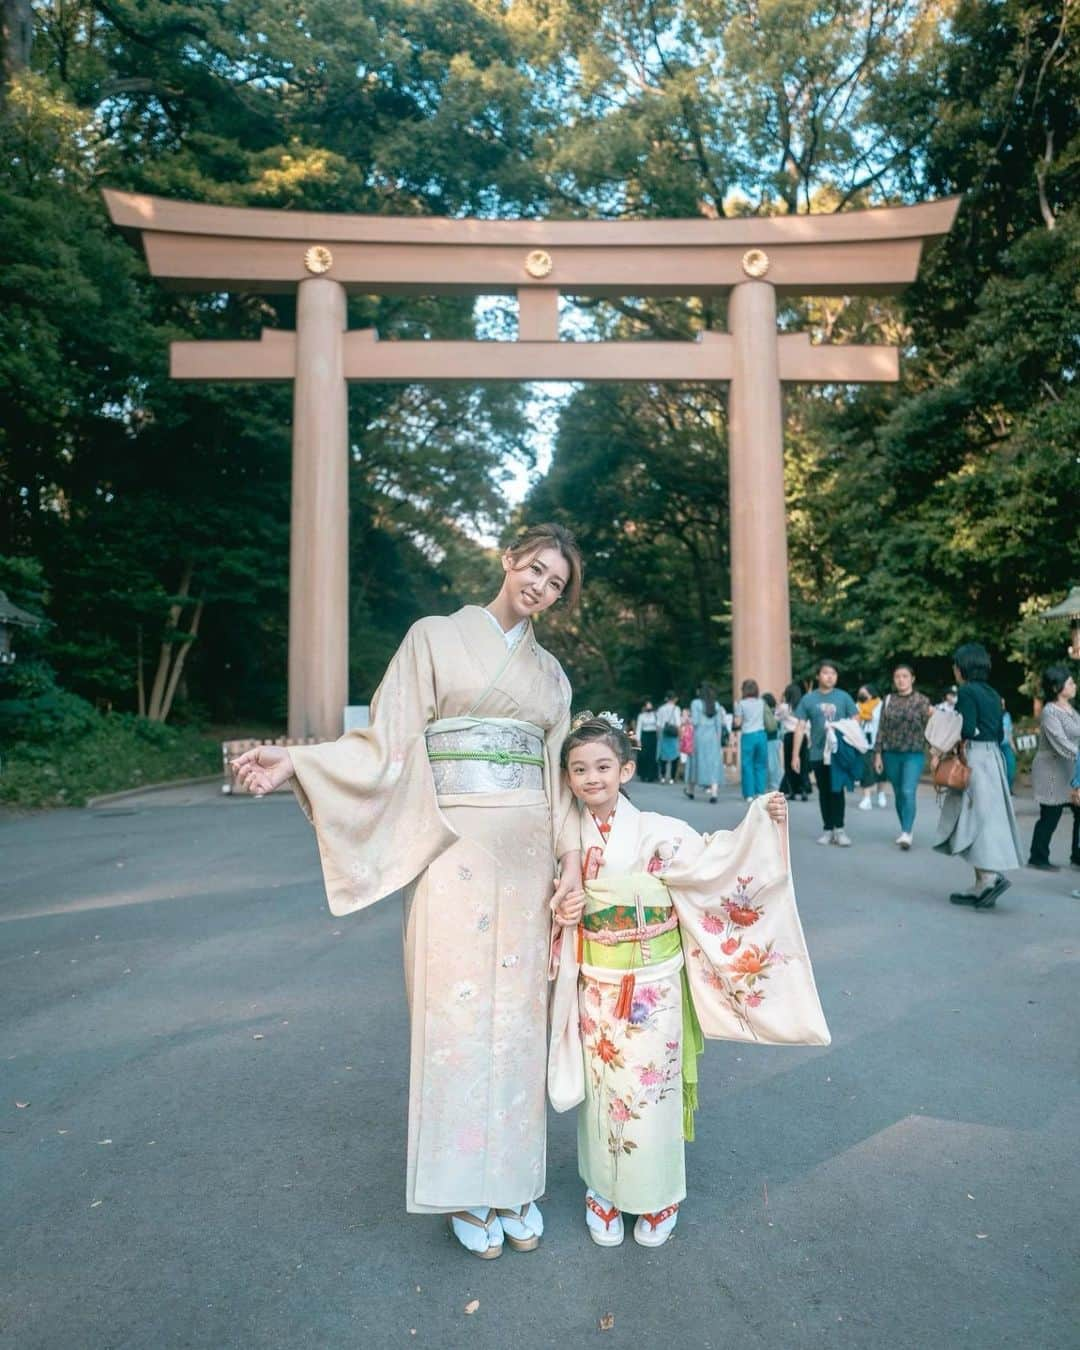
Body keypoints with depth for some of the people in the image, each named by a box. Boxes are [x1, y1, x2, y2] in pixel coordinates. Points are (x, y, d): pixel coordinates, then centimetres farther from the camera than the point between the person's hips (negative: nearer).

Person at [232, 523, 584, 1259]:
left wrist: (572, 856, 1)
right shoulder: (436, 638, 2)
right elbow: (391, 743, -5)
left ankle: (514, 1178, 24)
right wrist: (298, 761, -17)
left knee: (518, 1011, 9)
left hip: (526, 854, 4)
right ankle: (465, 1189, 17)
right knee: (457, 1008, 0)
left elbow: (559, 774, 12)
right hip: (455, 846, -4)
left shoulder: (550, 672, 14)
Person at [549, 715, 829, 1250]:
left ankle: (657, 1198, 30)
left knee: (653, 1089, 7)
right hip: (597, 989, 2)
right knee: (602, 1090, 11)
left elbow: (716, 862, -22)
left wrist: (763, 823, -33)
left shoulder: (657, 832, -11)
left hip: (654, 988, -2)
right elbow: (552, 909, 10)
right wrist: (560, 916, -12)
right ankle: (604, 1196, 33)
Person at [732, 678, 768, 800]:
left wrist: (735, 712, 12)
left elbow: (737, 723, -3)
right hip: (761, 734, 3)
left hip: (748, 736, -3)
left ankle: (749, 794, 2)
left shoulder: (741, 704, -4)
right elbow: (765, 719, 11)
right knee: (760, 764, 10)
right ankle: (760, 792, 10)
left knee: (747, 765, 3)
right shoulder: (761, 702, 6)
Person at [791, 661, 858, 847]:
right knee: (824, 792, 9)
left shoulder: (844, 697, 1)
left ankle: (839, 829, 2)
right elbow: (800, 727, 3)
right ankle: (828, 829, 16)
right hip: (818, 754, 1)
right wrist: (795, 754, -1)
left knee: (837, 790, -3)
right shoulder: (808, 699, 2)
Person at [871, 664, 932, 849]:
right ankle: (906, 829, 22)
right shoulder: (888, 700, 7)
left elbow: (929, 727, -1)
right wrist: (878, 754, 4)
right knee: (898, 794, 9)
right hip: (891, 754, 3)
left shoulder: (922, 700, 1)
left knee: (909, 792, -15)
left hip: (914, 754, -3)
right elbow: (881, 728, 7)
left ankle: (907, 833, -14)